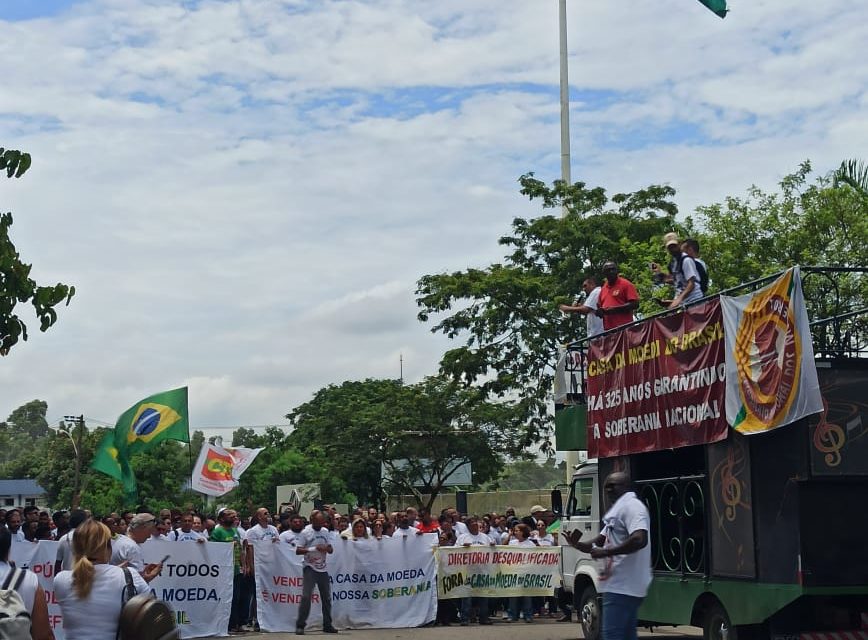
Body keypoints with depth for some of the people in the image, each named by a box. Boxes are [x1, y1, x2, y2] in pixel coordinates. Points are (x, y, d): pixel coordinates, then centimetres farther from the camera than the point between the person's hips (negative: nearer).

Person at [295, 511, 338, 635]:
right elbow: (298, 551, -10)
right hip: (310, 569, -5)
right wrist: (312, 549, -22)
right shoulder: (305, 533, -7)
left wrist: (326, 548, -16)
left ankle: (327, 625, 18)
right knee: (306, 596, -13)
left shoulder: (326, 532, 7)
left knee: (326, 597, 8)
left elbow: (331, 550, 7)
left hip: (323, 569, 5)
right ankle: (300, 625, -7)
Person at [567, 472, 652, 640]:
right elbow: (600, 540, 25)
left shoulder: (631, 506, -13)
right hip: (620, 584, 11)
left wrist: (605, 552, -24)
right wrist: (578, 544, 6)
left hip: (622, 586, -11)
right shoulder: (617, 509, 21)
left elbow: (639, 540, -28)